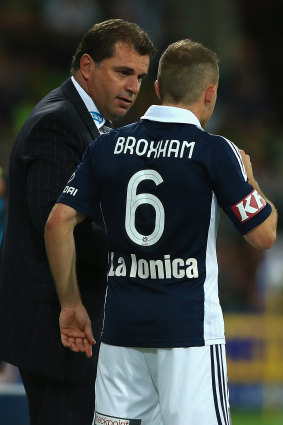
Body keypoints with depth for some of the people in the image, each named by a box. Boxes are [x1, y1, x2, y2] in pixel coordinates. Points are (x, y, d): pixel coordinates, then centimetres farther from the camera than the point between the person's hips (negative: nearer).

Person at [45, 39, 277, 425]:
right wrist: (248, 176, 13)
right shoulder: (214, 152, -8)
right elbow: (263, 234, -5)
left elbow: (58, 223, 3)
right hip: (188, 324, -5)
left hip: (121, 322, 5)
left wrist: (71, 304, 10)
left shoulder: (108, 147, 6)